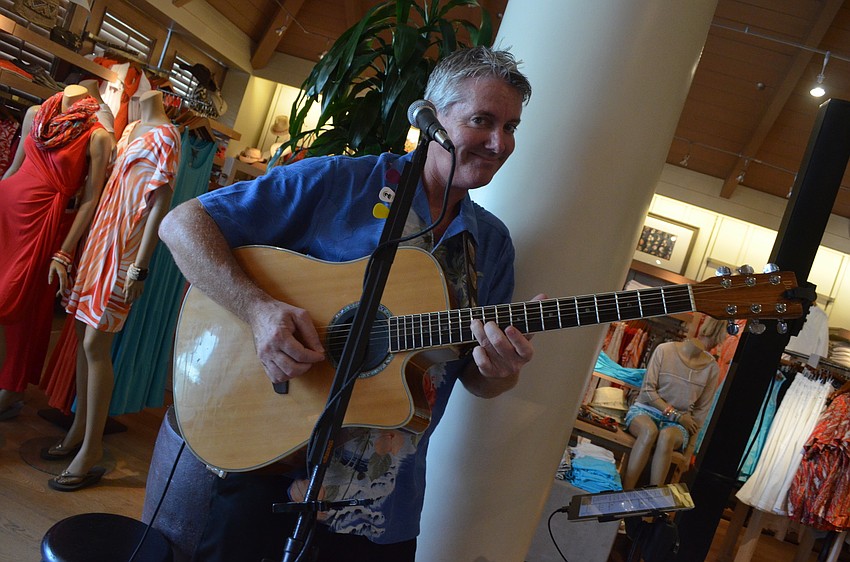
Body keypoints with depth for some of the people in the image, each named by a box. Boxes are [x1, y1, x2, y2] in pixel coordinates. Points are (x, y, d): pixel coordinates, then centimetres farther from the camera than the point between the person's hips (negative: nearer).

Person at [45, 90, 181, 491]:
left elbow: (161, 203, -14)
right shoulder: (129, 130, 16)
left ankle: (91, 451, 2)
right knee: (83, 333, 12)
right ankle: (80, 428, 25)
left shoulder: (165, 135, -9)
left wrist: (139, 267, -18)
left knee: (96, 343, -8)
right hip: (100, 234, 8)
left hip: (126, 241, -8)